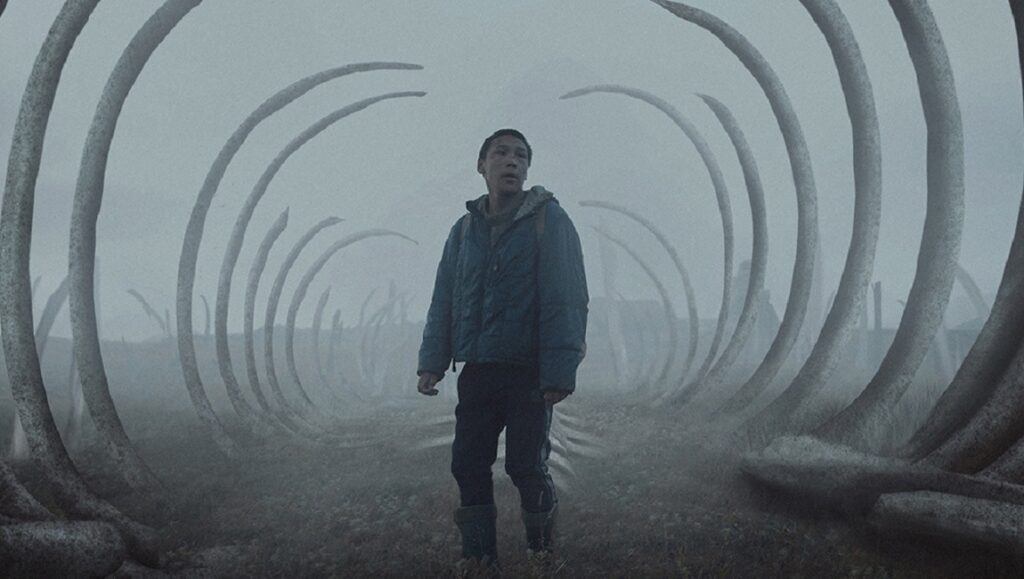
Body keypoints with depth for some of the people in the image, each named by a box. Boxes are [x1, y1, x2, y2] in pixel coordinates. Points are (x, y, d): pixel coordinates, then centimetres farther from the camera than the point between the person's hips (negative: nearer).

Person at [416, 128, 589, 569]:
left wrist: (560, 370, -18)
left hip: (529, 372, -5)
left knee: (526, 466, -1)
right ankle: (477, 557, 20)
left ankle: (541, 552, 19)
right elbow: (443, 300, 10)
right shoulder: (464, 228, 10)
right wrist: (432, 362, 2)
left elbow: (566, 298, -11)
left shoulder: (548, 219, -5)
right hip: (477, 370, 5)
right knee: (468, 465, 6)